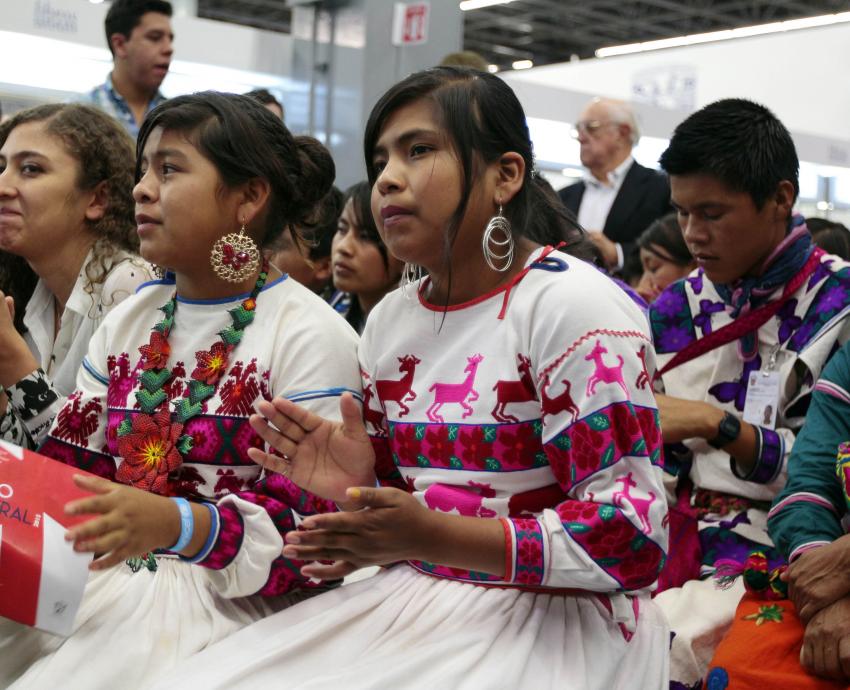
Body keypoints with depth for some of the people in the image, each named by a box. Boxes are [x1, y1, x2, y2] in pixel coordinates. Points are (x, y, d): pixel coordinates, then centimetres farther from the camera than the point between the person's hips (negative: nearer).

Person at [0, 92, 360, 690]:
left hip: (228, 597, -5)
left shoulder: (312, 337, -8)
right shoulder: (128, 322, 13)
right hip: (104, 575, 6)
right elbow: (71, 471, 12)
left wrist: (173, 524, -29)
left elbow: (308, 532, -13)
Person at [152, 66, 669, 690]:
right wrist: (357, 487, -7)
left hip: (555, 616, -6)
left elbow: (631, 534, -17)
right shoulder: (390, 321, 10)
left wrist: (432, 536, -25)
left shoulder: (574, 305, -12)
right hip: (416, 599, 6)